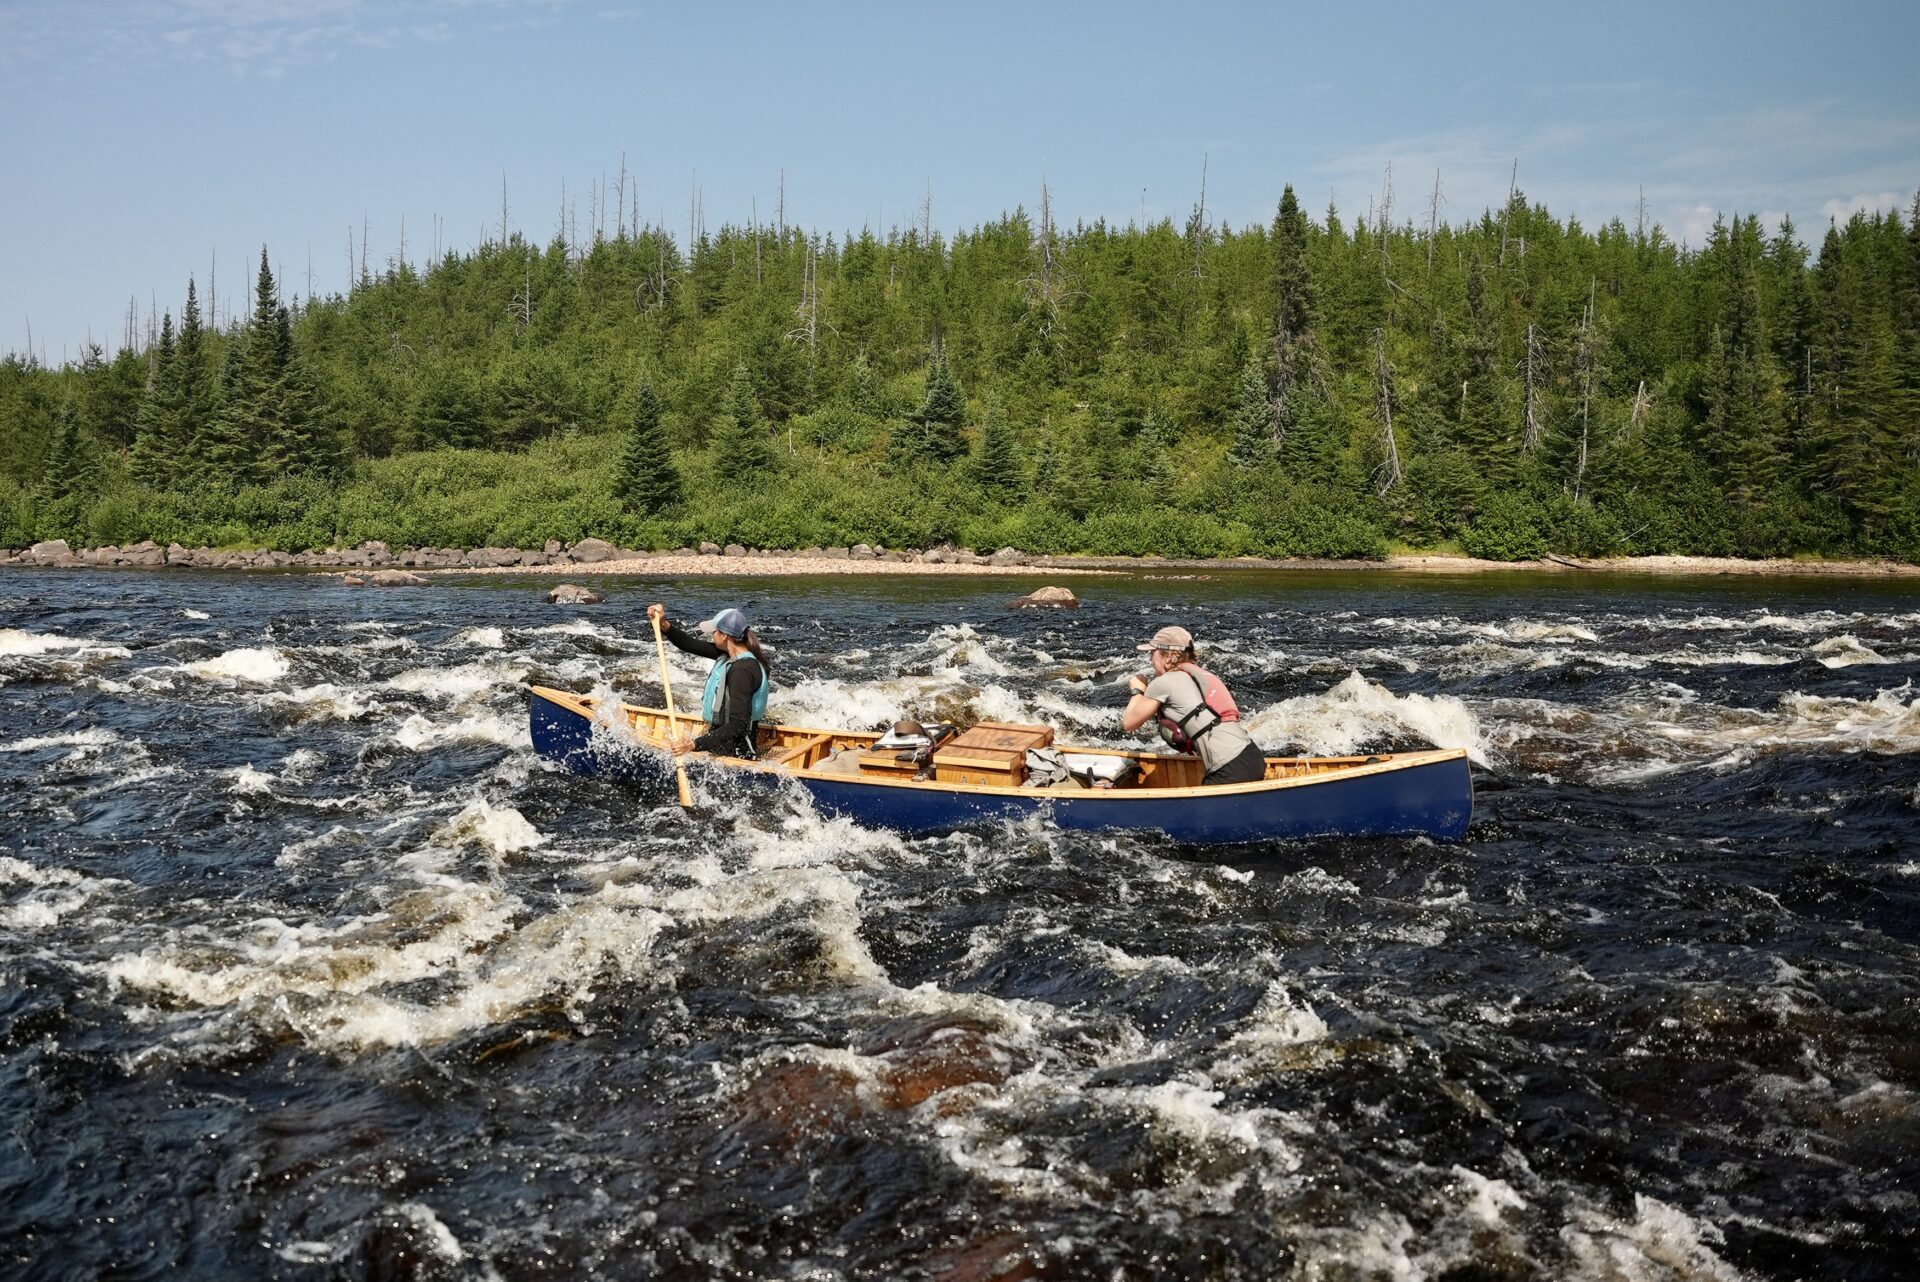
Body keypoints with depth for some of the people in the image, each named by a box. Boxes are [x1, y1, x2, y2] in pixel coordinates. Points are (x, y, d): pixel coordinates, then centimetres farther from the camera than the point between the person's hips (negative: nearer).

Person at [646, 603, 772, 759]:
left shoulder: (742, 669, -25)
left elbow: (738, 726, -31)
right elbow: (689, 645, 10)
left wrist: (695, 745, -35)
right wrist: (663, 625, -6)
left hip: (733, 751, -9)